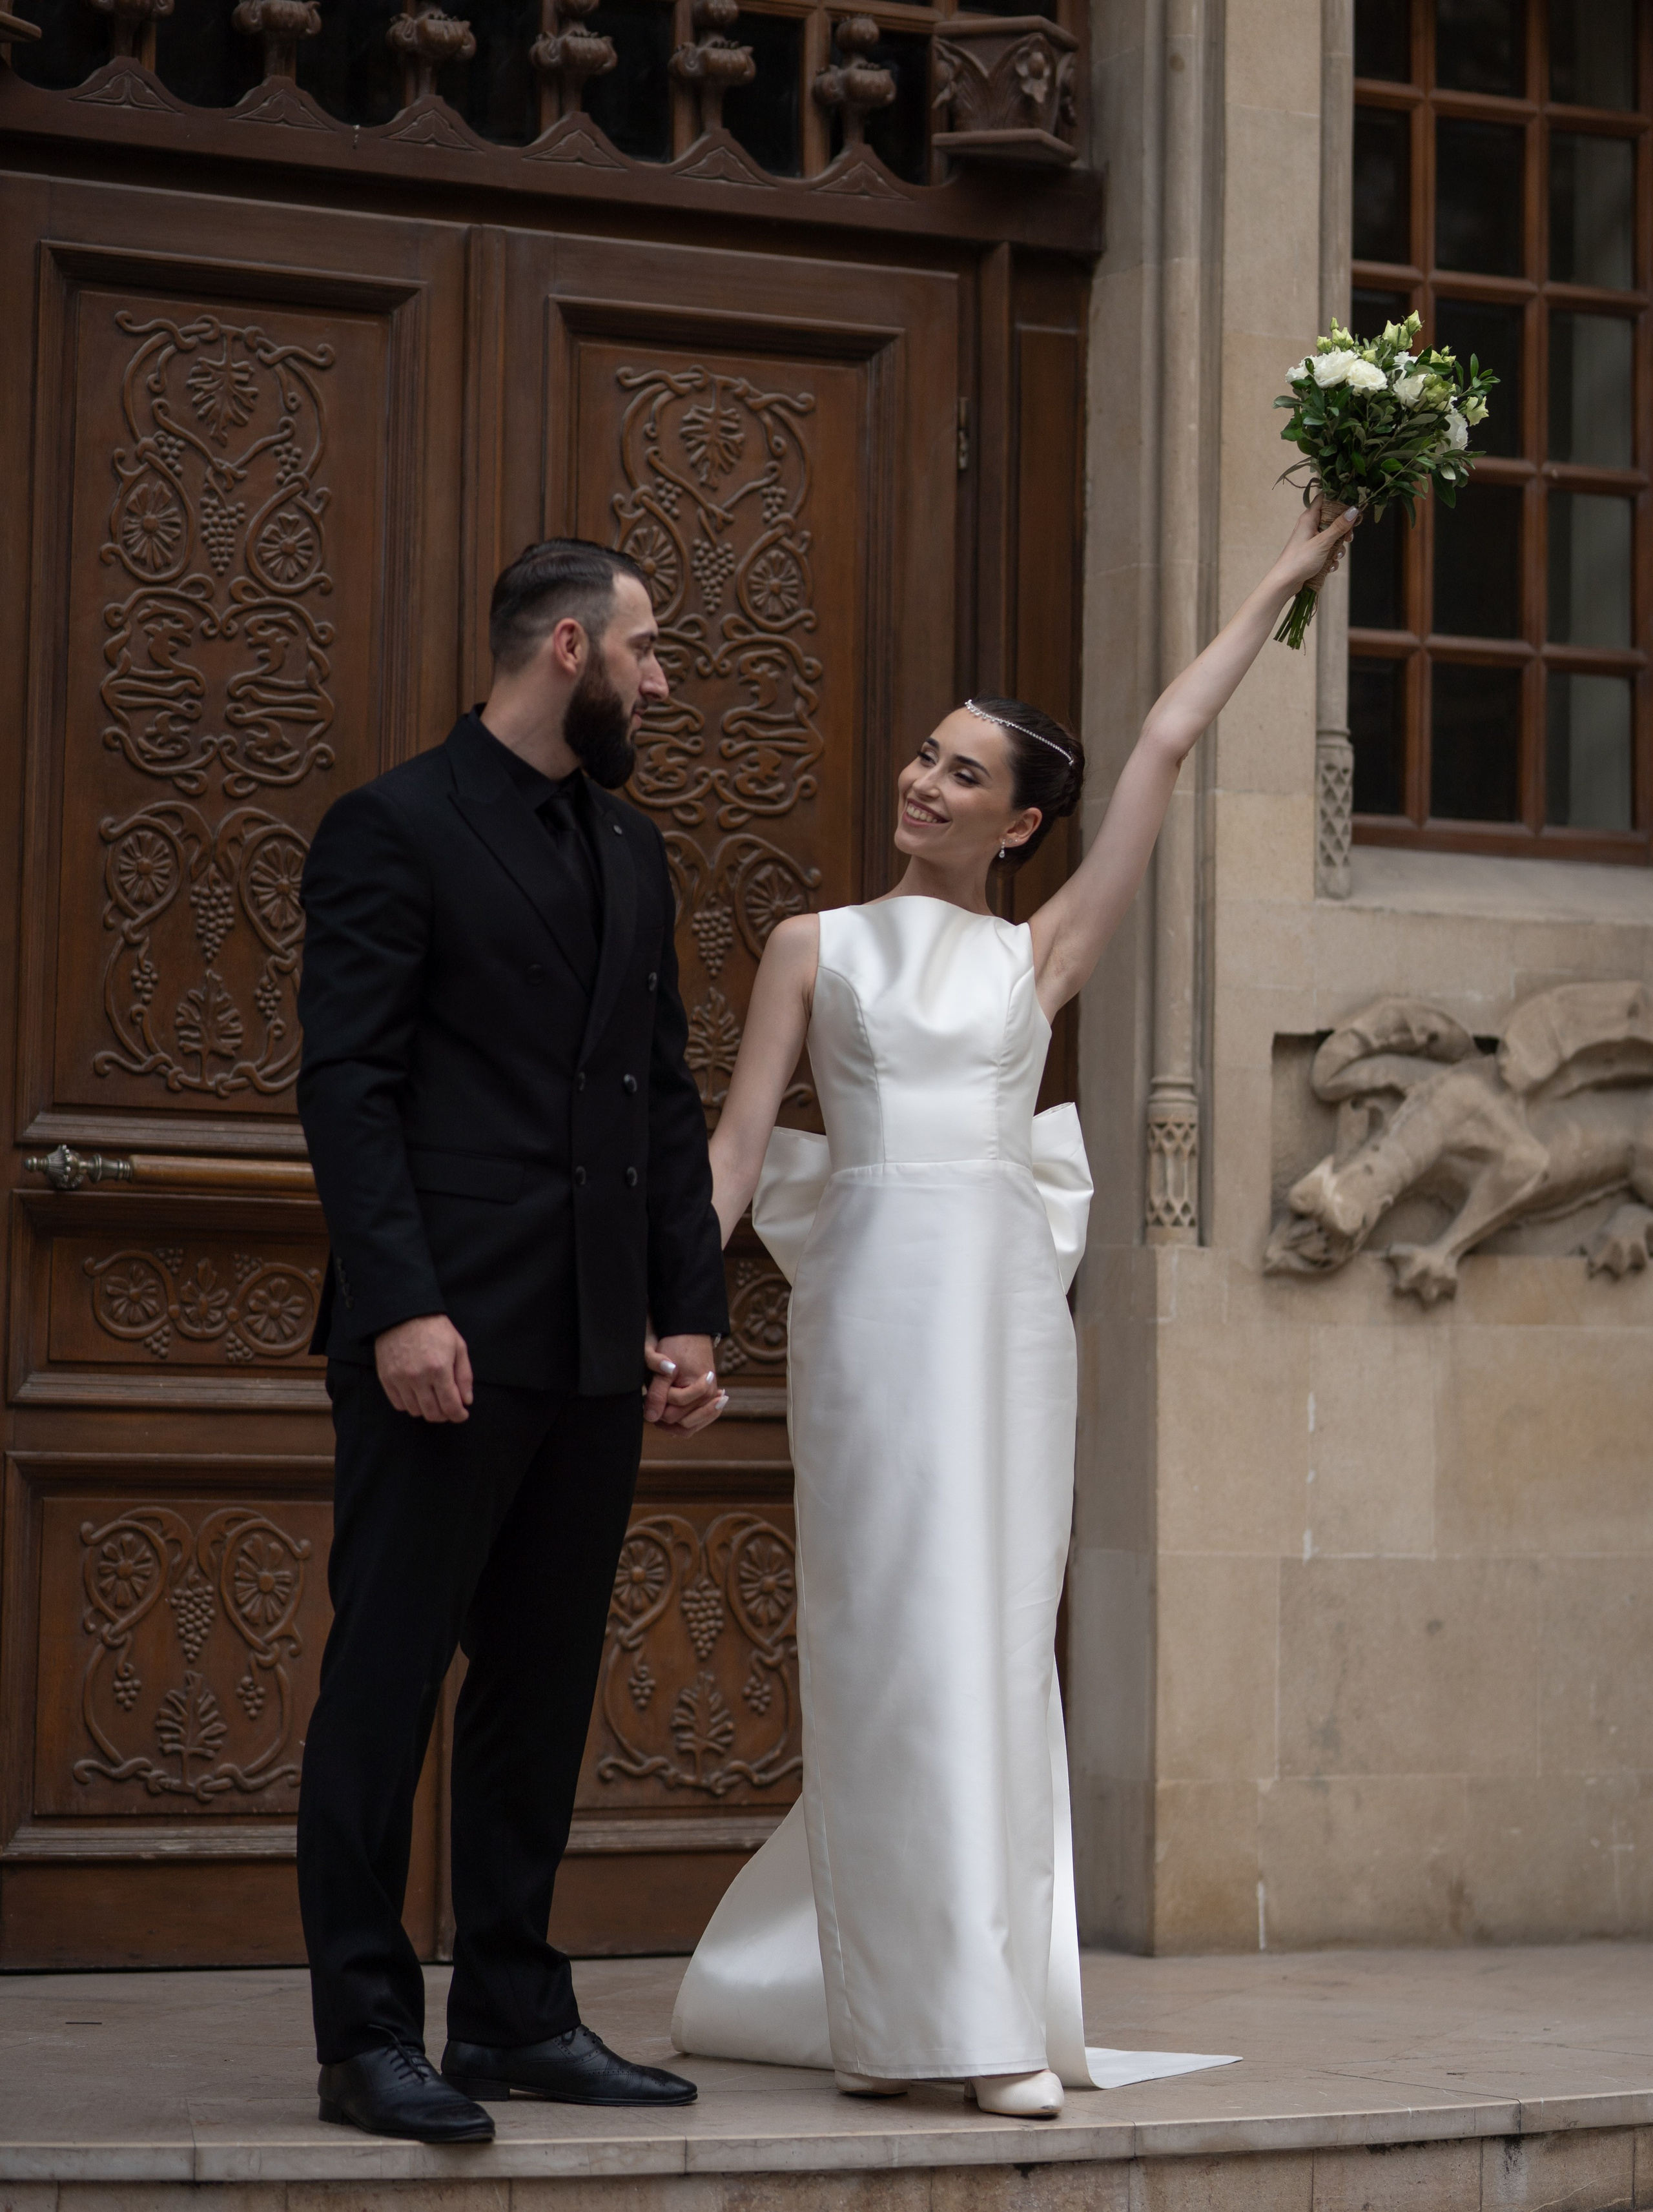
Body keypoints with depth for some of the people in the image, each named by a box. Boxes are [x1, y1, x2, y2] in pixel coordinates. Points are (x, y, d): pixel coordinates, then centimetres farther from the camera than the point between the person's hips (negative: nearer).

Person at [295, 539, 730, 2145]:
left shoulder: (630, 851, 19)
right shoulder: (394, 831, -4)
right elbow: (348, 1088, -10)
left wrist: (692, 1313, 11)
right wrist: (401, 1307, -19)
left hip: (595, 1352, 7)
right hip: (447, 1344, -7)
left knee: (544, 1686, 11)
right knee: (385, 1682, -4)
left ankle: (515, 2012, 18)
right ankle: (369, 2035, -1)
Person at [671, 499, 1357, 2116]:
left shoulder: (1040, 956, 14)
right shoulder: (816, 947, 12)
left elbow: (1164, 748, 14)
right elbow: (738, 1141, 6)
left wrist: (1282, 585, 15)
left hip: (1006, 1306, 1)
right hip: (869, 1300, -1)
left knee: (992, 1647, -1)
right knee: (888, 1644, -5)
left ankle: (996, 2017, 4)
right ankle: (903, 2011, -2)